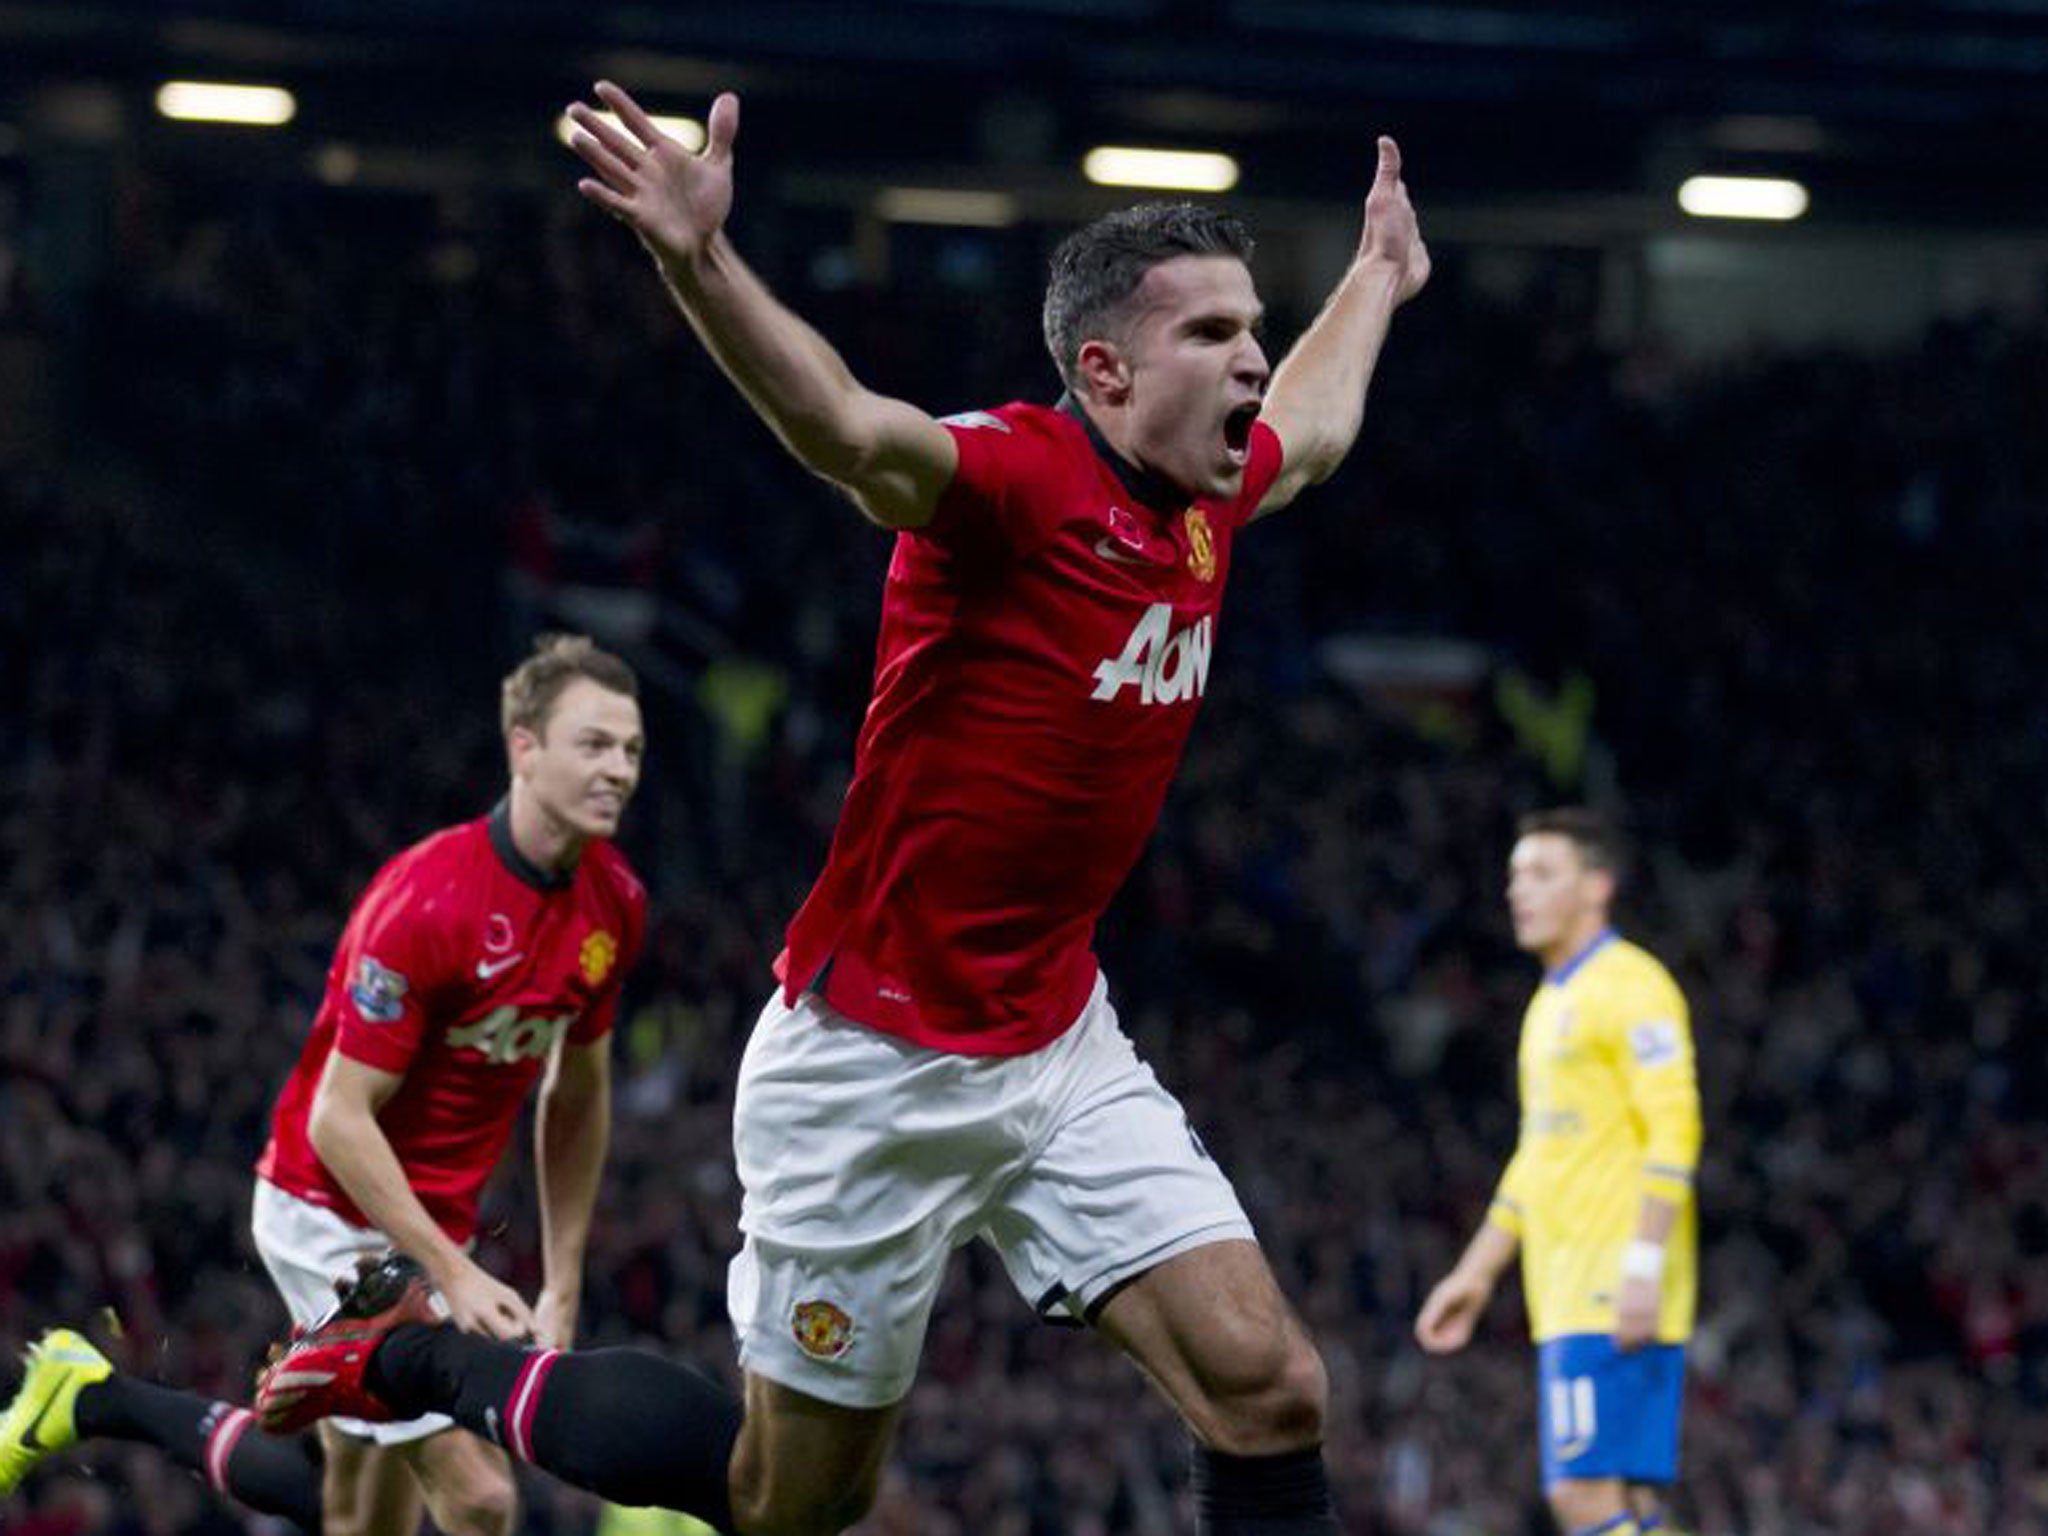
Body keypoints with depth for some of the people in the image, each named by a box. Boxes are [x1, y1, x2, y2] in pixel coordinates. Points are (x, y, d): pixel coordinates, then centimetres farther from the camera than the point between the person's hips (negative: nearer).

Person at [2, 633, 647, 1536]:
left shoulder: (613, 902, -1)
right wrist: (452, 1273, -25)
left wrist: (563, 1284, 10)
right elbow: (340, 1115, -22)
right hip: (335, 1214, -8)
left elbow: (577, 1095, 12)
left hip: (435, 1222, 8)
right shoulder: (426, 900, -24)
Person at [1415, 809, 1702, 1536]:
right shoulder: (1552, 1002, 22)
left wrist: (1643, 1264, -23)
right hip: (1568, 1293, 9)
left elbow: (1673, 1130, -16)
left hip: (1616, 1293, -9)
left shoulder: (1628, 984, -7)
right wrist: (1476, 1273, 24)